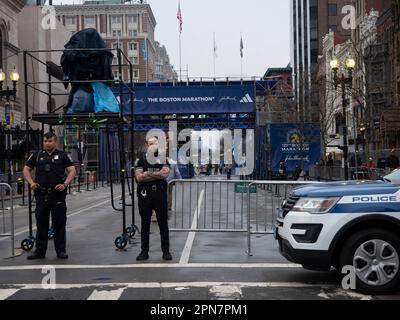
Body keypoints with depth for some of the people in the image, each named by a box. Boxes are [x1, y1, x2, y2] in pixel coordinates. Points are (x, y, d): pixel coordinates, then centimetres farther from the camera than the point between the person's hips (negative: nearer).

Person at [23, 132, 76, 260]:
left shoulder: (63, 155, 4)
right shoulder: (37, 155, 11)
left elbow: (72, 170, 0)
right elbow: (26, 169, 16)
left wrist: (65, 184, -15)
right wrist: (31, 182, -2)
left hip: (58, 194, -2)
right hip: (41, 195, 2)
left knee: (59, 224, 2)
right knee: (41, 224, 8)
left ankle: (61, 250, 11)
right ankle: (40, 251, 16)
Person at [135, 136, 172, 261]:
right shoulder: (141, 159, 6)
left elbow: (166, 173, -10)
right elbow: (139, 177, -8)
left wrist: (148, 174, -9)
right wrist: (158, 175, -7)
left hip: (160, 193, 0)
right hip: (145, 193, 0)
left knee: (163, 223, 4)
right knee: (145, 223, 7)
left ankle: (166, 251, 12)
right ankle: (144, 251, 15)